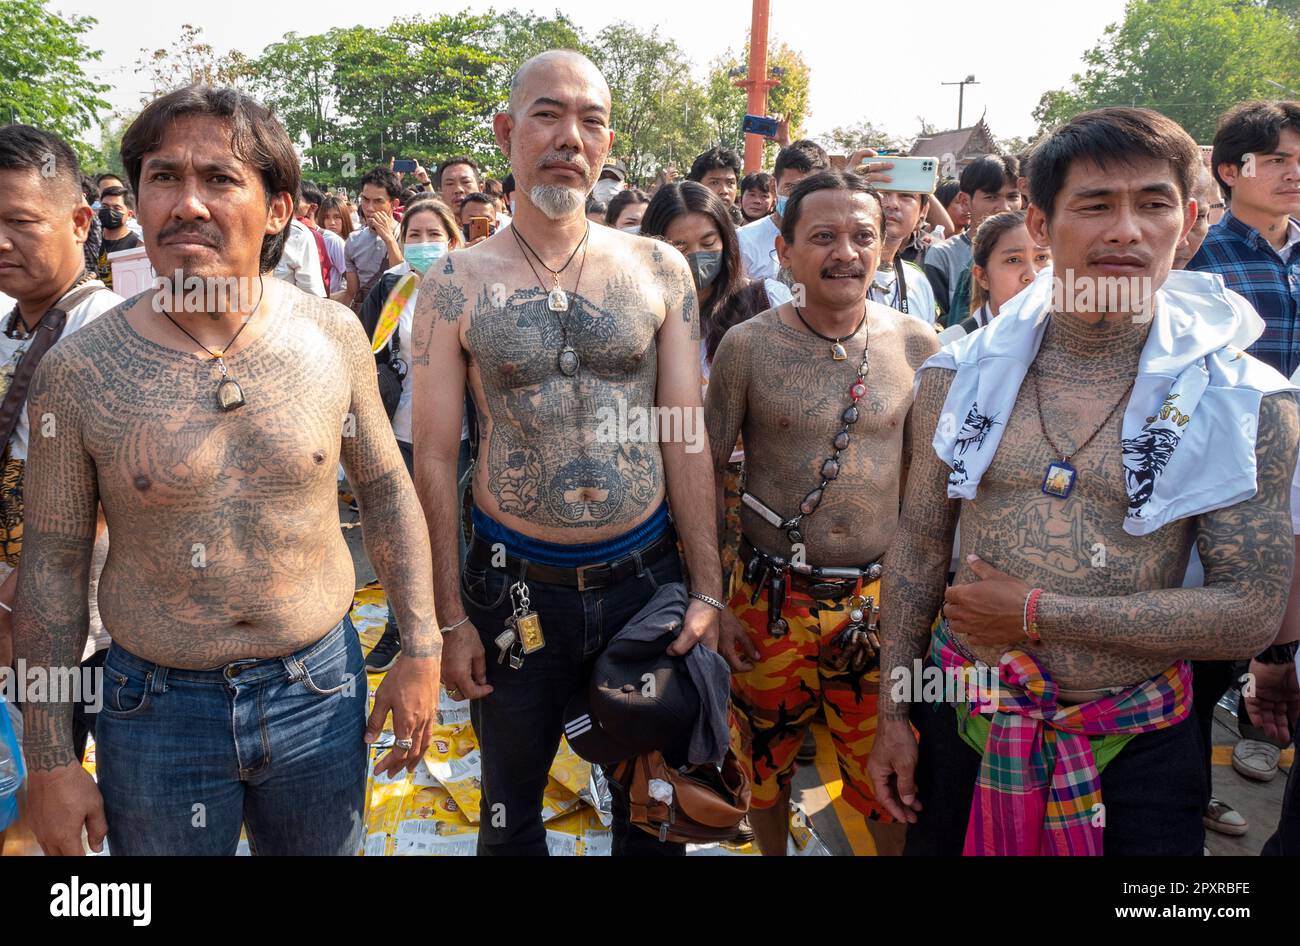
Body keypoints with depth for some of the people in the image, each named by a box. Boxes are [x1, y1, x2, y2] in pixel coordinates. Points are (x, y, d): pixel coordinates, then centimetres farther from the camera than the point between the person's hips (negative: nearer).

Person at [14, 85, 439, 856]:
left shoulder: (333, 335, -8)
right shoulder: (78, 369, -10)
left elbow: (386, 486, 3)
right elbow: (53, 562, -3)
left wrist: (421, 648, 1)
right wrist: (50, 762, 0)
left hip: (318, 692, 1)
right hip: (156, 712, 0)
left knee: (327, 848, 21)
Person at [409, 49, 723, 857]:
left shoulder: (660, 270, -2)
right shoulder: (457, 286, -5)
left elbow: (686, 437, -1)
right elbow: (434, 458, -4)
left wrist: (707, 590, -2)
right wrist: (450, 616, -4)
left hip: (646, 575, 1)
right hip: (513, 584, 0)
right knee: (512, 805, 21)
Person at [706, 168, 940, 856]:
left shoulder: (915, 344, -2)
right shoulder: (748, 346, -8)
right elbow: (707, 476, -3)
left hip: (881, 598, 1)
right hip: (772, 600, -1)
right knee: (765, 760, 17)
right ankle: (773, 852, 45)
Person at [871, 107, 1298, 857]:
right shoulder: (960, 374, -4)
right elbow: (920, 548, 2)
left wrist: (1036, 612, -17)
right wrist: (895, 713, 3)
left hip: (1139, 745, -1)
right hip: (962, 718, 2)